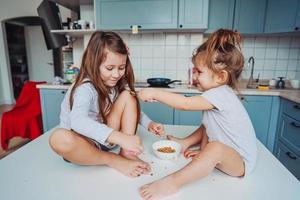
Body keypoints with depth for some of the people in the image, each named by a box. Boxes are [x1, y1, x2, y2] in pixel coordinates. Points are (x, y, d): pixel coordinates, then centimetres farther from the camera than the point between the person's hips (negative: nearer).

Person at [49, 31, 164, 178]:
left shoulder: (117, 84, -5)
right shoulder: (85, 88, -25)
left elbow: (131, 109, 3)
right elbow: (78, 122, -43)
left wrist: (149, 124, -16)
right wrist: (120, 138, -54)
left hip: (105, 138, 5)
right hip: (82, 142, -5)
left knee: (128, 95, -12)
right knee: (59, 138, -40)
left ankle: (126, 153, -17)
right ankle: (115, 161, -19)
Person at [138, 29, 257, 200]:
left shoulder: (220, 94, -26)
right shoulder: (219, 92, 3)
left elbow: (185, 104, -31)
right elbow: (208, 124, 8)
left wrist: (155, 93, -26)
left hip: (241, 162, -10)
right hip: (229, 152, 10)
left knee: (215, 148, -39)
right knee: (205, 128, 25)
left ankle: (173, 182, -37)